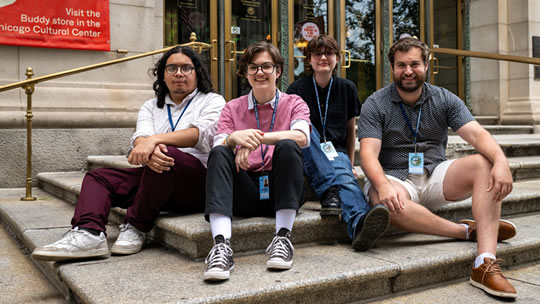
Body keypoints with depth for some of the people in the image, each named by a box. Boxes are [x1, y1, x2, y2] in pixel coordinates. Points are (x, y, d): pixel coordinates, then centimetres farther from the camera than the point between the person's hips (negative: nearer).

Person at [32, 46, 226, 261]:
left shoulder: (212, 101, 9)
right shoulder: (151, 106, 21)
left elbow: (203, 133, -13)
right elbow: (140, 136, 0)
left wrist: (155, 140, -27)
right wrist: (147, 149, -27)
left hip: (197, 182, -5)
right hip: (155, 175, 5)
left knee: (168, 154, -35)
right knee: (98, 177, -7)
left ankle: (136, 229, -23)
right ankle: (89, 233, -33)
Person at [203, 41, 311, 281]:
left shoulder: (293, 104, 11)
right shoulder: (233, 108, 15)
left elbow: (302, 137, -12)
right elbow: (218, 147, -2)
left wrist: (257, 138, -26)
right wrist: (233, 138, -26)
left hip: (281, 190, -1)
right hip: (245, 192, 1)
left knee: (287, 146, -28)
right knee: (219, 153, -26)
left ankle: (283, 237, -28)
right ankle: (221, 245, -39)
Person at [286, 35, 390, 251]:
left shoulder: (347, 89, 12)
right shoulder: (298, 89, 5)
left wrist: (350, 164, 19)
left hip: (337, 153, 1)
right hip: (307, 157, 0)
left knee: (346, 177, -34)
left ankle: (359, 225, -65)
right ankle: (330, 191, -46)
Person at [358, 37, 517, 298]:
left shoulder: (444, 99, 5)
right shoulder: (375, 105, -3)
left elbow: (477, 134, -8)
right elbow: (368, 153, -15)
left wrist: (501, 161, -30)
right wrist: (383, 185, -35)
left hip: (435, 175, 3)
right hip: (395, 179, -3)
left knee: (486, 164, -23)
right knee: (384, 201, -38)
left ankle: (485, 265, -33)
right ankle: (469, 230, -20)